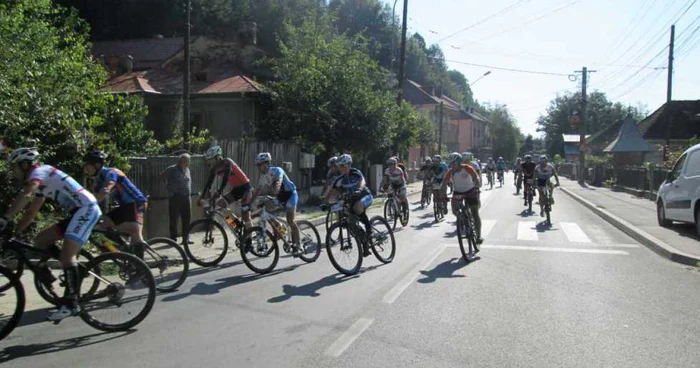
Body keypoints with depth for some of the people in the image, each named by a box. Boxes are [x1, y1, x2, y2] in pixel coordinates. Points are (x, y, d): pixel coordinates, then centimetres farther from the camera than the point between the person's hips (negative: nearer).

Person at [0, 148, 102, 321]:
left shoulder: (39, 172, -6)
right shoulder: (41, 182, 23)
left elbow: (24, 196, -24)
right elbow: (31, 212, 24)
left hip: (87, 208, -10)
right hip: (78, 211, 10)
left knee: (66, 254, -17)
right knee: (40, 240, 10)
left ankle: (71, 303, -15)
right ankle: (77, 269, 12)